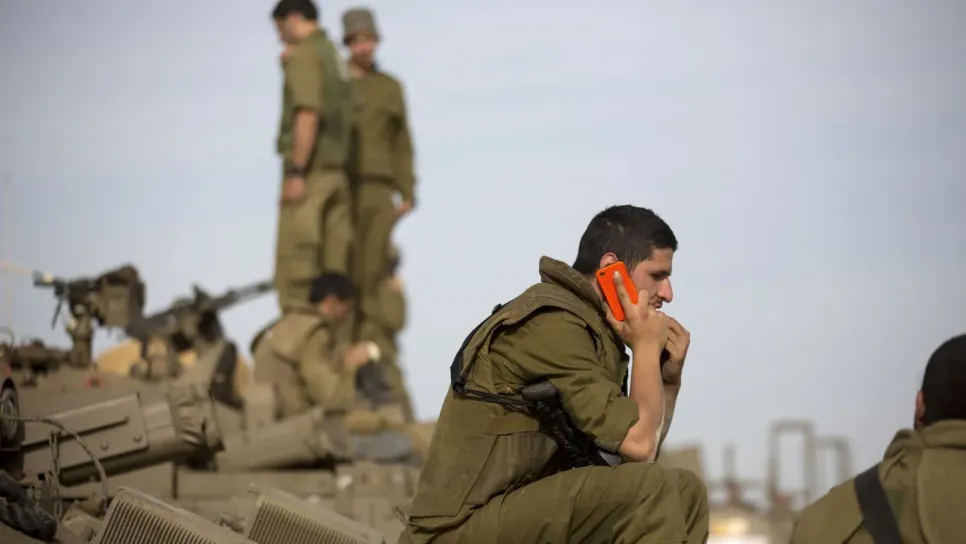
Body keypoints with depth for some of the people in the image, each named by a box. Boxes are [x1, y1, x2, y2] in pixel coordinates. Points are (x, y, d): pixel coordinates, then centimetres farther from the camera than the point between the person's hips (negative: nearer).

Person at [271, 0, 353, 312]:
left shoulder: (305, 55, -8)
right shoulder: (332, 56, 19)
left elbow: (308, 114, -17)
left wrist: (296, 171, -20)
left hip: (310, 168, -9)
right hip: (336, 168, 9)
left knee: (295, 255, -10)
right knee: (333, 263, 6)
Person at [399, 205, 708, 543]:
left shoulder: (593, 329, 15)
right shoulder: (553, 324, -15)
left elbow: (638, 456, 19)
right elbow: (637, 445, -19)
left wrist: (669, 382, 7)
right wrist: (647, 347, -7)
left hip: (520, 514, 10)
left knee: (685, 492, 9)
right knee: (652, 490, -24)